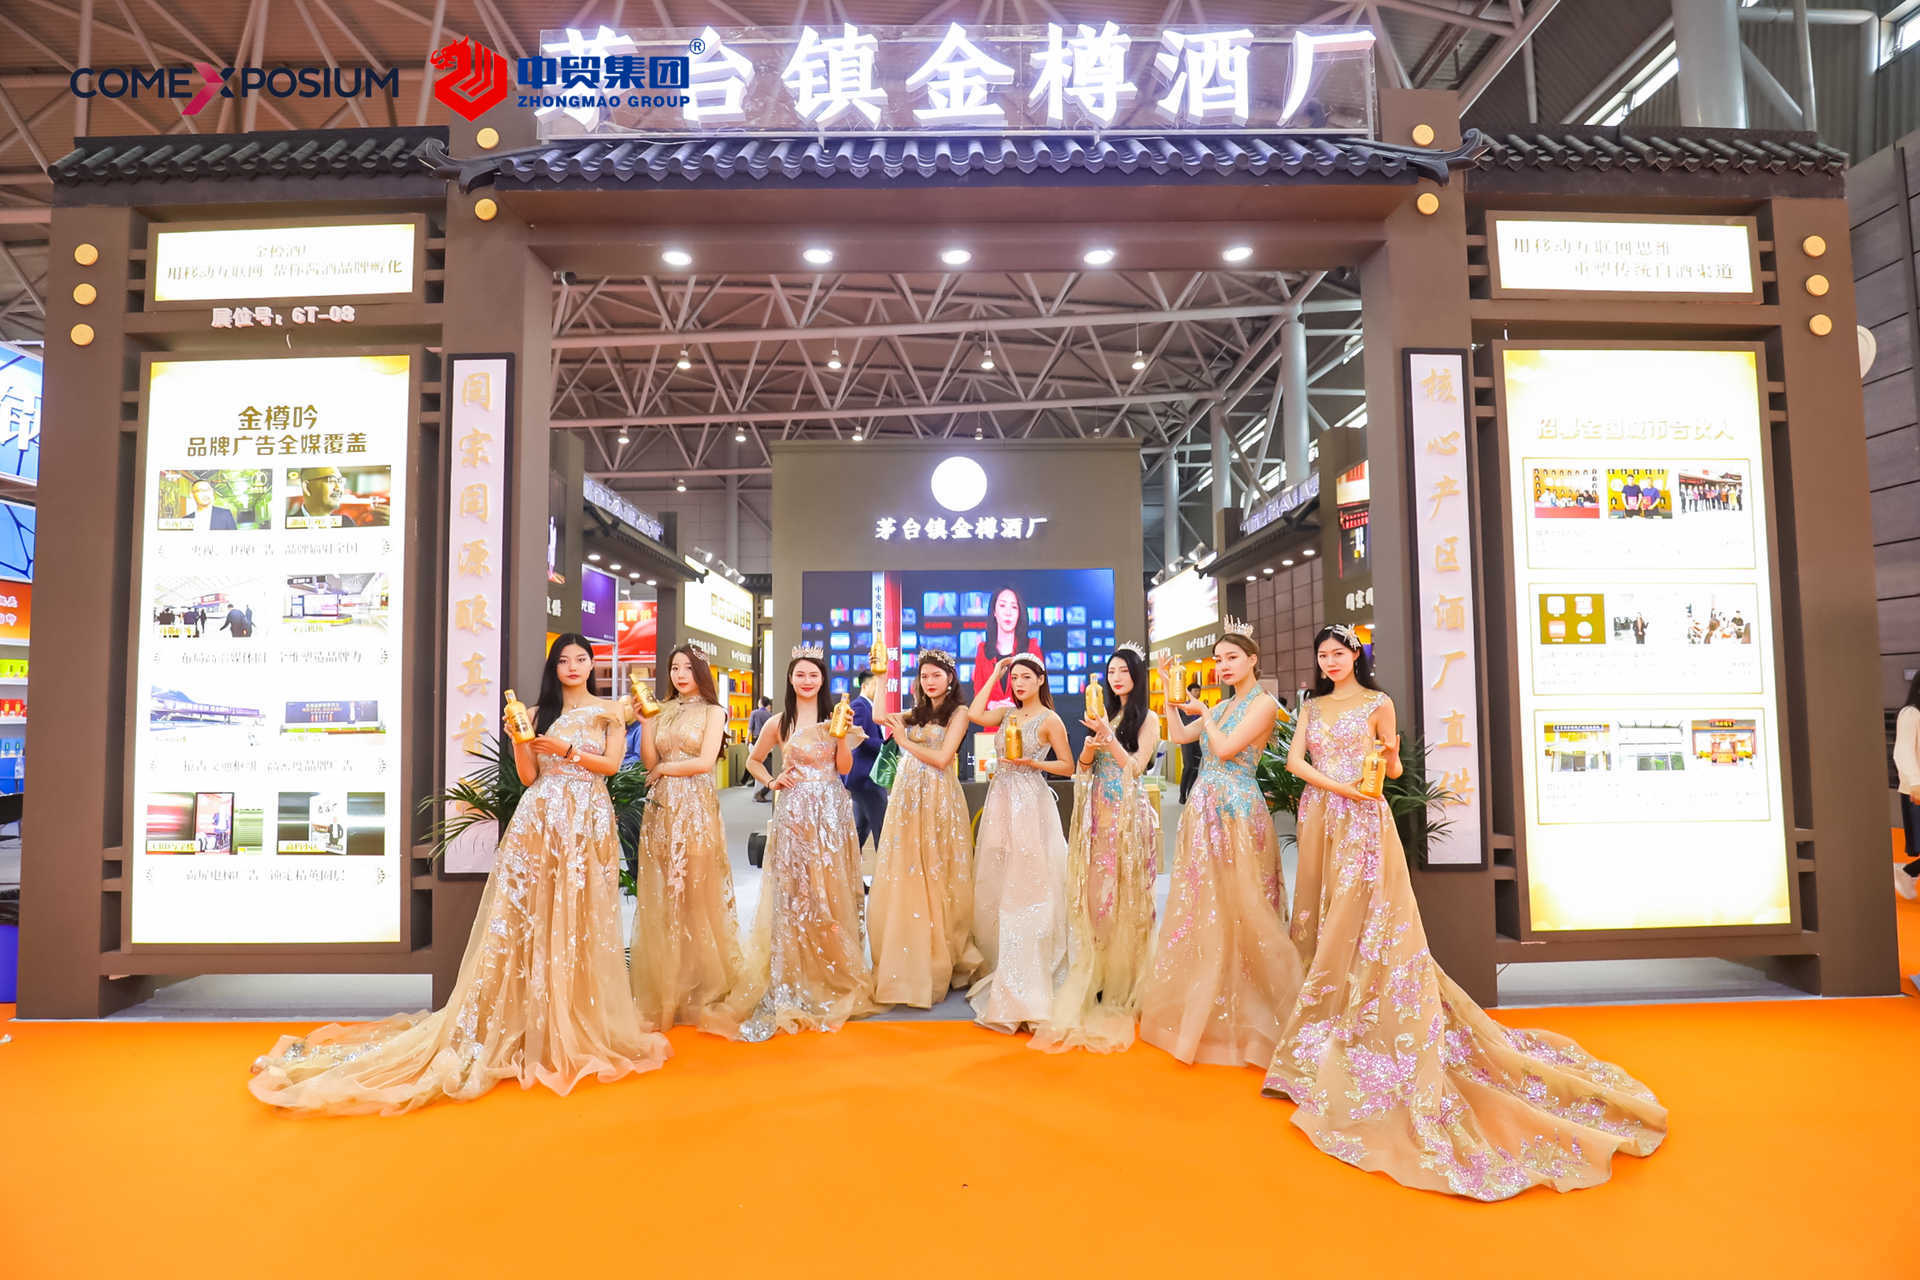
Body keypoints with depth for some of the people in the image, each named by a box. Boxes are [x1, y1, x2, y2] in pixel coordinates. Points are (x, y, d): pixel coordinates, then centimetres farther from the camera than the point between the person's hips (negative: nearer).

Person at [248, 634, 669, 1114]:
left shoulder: (608, 712, 8)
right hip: (538, 819, 1)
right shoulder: (538, 712, 11)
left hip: (588, 822, -1)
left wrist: (566, 750, -10)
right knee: (526, 914, -1)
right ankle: (527, 1017, 6)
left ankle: (581, 1023, 12)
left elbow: (611, 764, -2)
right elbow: (528, 776, 4)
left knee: (581, 921, 2)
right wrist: (517, 738, -9)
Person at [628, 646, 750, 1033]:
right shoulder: (661, 710, 13)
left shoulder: (713, 711, 3)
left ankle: (702, 989, 11)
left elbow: (705, 761, -8)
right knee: (661, 894, 5)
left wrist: (664, 769, -1)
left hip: (695, 807, -4)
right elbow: (649, 762, 5)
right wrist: (645, 723, -4)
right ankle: (665, 989, 16)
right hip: (660, 808, 4)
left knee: (697, 892, -1)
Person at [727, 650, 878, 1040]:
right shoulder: (779, 723, 2)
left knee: (831, 892, 6)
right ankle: (796, 982, 8)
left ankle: (835, 977, 19)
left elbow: (844, 768, 1)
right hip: (794, 811, -2)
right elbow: (752, 761, 14)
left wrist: (843, 734, -11)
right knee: (793, 894, -2)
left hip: (831, 812, 2)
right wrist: (772, 782, -1)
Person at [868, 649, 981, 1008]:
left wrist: (905, 740, -3)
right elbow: (879, 716, 7)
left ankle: (940, 963, 11)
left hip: (938, 799, -5)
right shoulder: (916, 713, 17)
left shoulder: (958, 712, 0)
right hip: (907, 797, 5)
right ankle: (904, 965, 14)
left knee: (936, 880, -1)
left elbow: (942, 758, -9)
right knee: (902, 879, 4)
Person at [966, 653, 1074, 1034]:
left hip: (1030, 802, -6)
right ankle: (997, 965, 26)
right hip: (1000, 800, 6)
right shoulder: (1007, 712, 11)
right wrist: (995, 675, -1)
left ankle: (1025, 979, 3)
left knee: (1027, 885, -3)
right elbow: (975, 714, -8)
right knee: (995, 884, 11)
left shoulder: (1049, 720, -3)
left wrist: (1032, 762, -16)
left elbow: (1068, 767, -2)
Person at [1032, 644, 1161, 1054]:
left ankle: (1125, 983, 12)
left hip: (1129, 813, -4)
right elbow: (1083, 765, 9)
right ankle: (1096, 974, 14)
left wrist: (1109, 737, -17)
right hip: (1098, 813, 4)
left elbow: (1136, 767, -9)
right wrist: (1093, 743, -11)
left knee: (1126, 894, 1)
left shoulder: (1148, 719, 0)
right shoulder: (1104, 715, 14)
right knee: (1094, 892, 3)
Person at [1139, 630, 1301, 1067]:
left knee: (1237, 910, -3)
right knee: (1201, 908, 12)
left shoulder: (1264, 704, -7)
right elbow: (1178, 735, 14)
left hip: (1237, 811, -8)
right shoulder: (1222, 707, 16)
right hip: (1204, 810, 8)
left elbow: (1225, 748, -16)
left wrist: (1204, 712, -2)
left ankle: (1245, 1017, 10)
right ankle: (1201, 1012, 24)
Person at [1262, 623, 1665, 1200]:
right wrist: (1337, 785, -14)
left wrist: (1391, 754, -16)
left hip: (1363, 821, -4)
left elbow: (1394, 772, 6)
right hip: (1318, 817, 4)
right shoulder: (1311, 707, 13)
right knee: (1324, 919, 6)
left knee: (1364, 918, -7)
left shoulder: (1377, 703, 4)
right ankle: (1326, 1018, 17)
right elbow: (1295, 761, 1)